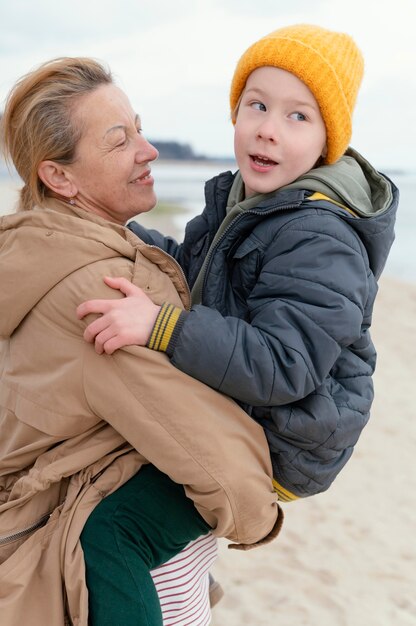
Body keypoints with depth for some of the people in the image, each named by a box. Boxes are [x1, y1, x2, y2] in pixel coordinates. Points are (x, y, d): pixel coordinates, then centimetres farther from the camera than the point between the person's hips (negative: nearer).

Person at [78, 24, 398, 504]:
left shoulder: (320, 238, -28)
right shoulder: (241, 200, 3)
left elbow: (284, 366, -35)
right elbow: (188, 267, 17)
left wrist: (161, 328, -43)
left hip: (277, 451, -9)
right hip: (228, 413, 9)